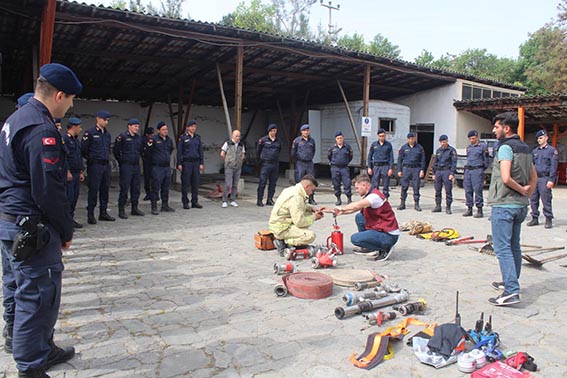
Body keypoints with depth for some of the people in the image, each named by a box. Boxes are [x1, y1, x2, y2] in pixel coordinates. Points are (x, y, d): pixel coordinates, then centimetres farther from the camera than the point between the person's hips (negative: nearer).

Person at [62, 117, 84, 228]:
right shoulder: (64, 139, -10)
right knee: (68, 197, -6)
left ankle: (71, 218, 18)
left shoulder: (76, 140, 19)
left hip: (77, 174, 9)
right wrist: (68, 172, -18)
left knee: (75, 197, 10)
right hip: (68, 174, -9)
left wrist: (81, 172, 19)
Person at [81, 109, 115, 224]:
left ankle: (103, 213, 19)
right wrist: (91, 159, -1)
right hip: (95, 165, -7)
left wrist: (107, 158, 15)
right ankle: (90, 215, 4)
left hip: (106, 164, 7)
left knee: (105, 189, 10)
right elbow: (83, 149, -7)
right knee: (93, 190, -4)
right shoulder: (90, 133, -7)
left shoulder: (107, 134, 15)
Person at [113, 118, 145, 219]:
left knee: (136, 188, 10)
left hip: (136, 166, 6)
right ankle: (121, 210, 3)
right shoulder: (123, 136, -8)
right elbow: (115, 150, -5)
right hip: (126, 166, -6)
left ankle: (134, 209, 21)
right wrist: (121, 161, 1)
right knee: (124, 189, -4)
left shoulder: (139, 138, 11)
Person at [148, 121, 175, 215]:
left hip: (167, 167, 6)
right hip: (157, 168, -6)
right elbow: (149, 151, -5)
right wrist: (155, 159, 2)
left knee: (166, 188, 11)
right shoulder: (154, 140, -8)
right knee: (156, 188, -3)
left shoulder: (169, 140, 12)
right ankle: (154, 207, 3)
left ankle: (165, 206, 21)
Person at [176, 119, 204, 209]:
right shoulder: (183, 138, 0)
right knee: (185, 183, 0)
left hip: (196, 162, 4)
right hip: (186, 162, -4)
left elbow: (201, 151, 12)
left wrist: (202, 163, 6)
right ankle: (185, 202, 7)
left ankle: (195, 202, 13)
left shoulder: (197, 137, 12)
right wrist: (179, 164, -7)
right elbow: (179, 151, -1)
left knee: (196, 183, 5)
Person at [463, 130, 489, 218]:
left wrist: (483, 170, 1)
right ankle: (469, 209, 15)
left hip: (477, 170, -6)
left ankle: (479, 210, -4)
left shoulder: (483, 146, -1)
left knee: (477, 190, -8)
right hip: (468, 170, 6)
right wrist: (466, 169, 15)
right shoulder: (468, 147, 17)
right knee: (468, 190, 6)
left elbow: (486, 160, 1)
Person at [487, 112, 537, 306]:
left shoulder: (505, 147, -14)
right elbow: (534, 177, 20)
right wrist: (526, 193, 12)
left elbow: (506, 178, -25)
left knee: (502, 248, -8)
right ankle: (511, 283, 29)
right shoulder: (525, 148, 13)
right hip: (521, 205, 9)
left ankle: (511, 291, -11)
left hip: (504, 204, -9)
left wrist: (521, 189, -10)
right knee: (514, 246, 17)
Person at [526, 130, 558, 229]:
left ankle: (548, 219, 3)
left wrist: (551, 180, -13)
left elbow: (553, 166, -5)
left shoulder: (552, 150, 1)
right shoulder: (535, 151, 17)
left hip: (545, 178, -5)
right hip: (534, 178, 5)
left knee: (546, 200, -5)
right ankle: (535, 218, 15)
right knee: (533, 200, 6)